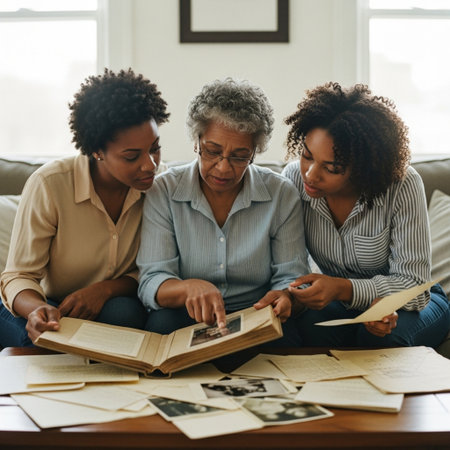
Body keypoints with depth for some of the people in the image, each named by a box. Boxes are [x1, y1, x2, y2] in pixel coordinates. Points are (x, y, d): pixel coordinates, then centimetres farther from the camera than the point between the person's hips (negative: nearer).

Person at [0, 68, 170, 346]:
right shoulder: (49, 185, -18)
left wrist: (105, 289, -25)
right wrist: (37, 310, -40)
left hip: (112, 309, 2)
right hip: (51, 311, -1)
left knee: (125, 312, -32)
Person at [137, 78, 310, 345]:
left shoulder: (282, 195, 1)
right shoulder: (164, 192, -2)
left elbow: (292, 276, 2)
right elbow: (151, 283, -10)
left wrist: (283, 297, -24)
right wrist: (189, 288, -34)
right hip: (186, 318, 0)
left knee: (283, 334, -33)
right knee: (162, 323, -35)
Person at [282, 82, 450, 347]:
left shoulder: (402, 185, -25)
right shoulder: (294, 179, -16)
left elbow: (413, 284, -22)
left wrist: (343, 289, -40)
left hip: (407, 304, -1)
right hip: (340, 304, 1)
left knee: (382, 336, -35)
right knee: (312, 324, -33)